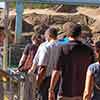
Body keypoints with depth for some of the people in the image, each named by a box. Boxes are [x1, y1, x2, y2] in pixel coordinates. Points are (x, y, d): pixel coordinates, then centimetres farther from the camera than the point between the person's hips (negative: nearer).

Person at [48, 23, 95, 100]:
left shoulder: (63, 49, -9)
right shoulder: (88, 50, 0)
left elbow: (56, 71, -11)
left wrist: (51, 90, -3)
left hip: (65, 92, -3)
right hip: (82, 93, 3)